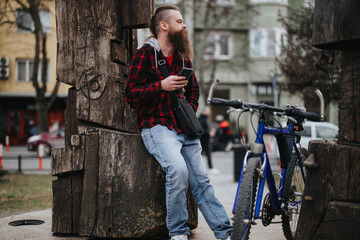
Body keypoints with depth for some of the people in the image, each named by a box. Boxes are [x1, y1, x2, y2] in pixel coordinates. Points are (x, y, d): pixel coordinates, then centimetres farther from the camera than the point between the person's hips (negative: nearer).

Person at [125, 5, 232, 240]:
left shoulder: (183, 57, 16)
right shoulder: (145, 54, -3)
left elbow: (194, 90, 29)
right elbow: (131, 93, -8)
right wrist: (161, 86, -19)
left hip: (184, 128, 6)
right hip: (157, 126, -6)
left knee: (201, 180, 1)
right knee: (178, 169, -28)